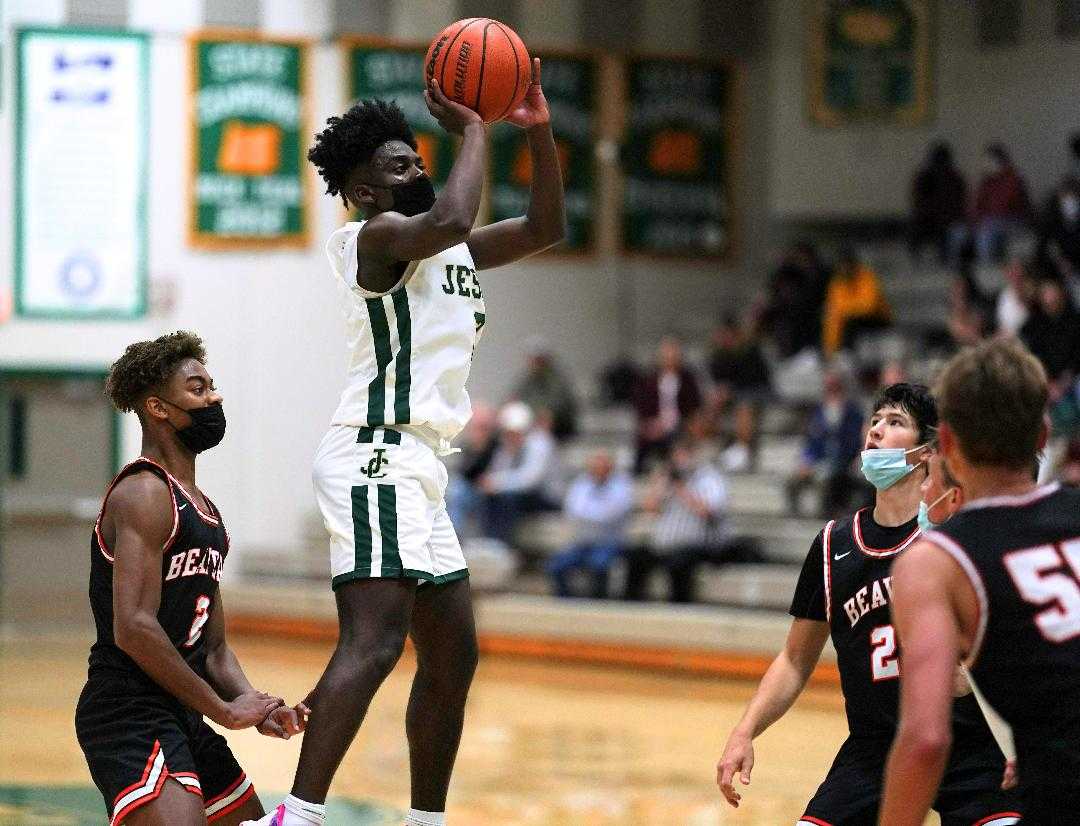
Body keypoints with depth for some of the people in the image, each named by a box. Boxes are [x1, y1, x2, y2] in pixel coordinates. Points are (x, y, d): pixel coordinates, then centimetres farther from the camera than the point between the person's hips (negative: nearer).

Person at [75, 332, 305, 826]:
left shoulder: (206, 514, 19)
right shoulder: (144, 493, -11)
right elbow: (133, 627, -21)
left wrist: (258, 710, 2)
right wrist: (223, 710, -15)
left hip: (182, 720, 10)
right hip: (128, 716, -10)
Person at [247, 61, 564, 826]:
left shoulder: (450, 250, 19)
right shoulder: (378, 235, -8)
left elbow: (546, 227, 21)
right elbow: (450, 219, -29)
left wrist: (538, 129, 9)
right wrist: (474, 129, -15)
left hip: (417, 469, 10)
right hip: (377, 458, -10)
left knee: (453, 655, 14)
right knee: (372, 643, -23)